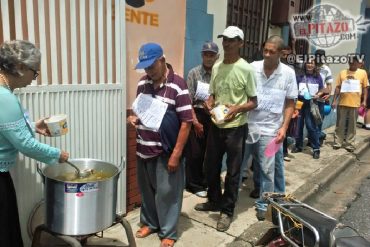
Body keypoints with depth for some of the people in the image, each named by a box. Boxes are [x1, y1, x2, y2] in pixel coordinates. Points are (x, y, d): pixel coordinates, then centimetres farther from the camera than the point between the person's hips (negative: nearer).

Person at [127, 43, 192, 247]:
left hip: (165, 152, -6)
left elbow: (186, 122, -15)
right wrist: (133, 117, -4)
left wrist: (176, 154, -17)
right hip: (143, 149, 6)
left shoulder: (177, 85, -14)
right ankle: (149, 222, 39)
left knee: (167, 192, 6)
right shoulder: (143, 83, 5)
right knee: (146, 189, 18)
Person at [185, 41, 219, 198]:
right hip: (197, 115, -3)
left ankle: (207, 182, 29)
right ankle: (194, 185, 19)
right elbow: (188, 100, -6)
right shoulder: (194, 73, -3)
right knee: (194, 153, 4)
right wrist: (195, 121, -9)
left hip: (214, 117, 3)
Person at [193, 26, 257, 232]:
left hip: (236, 128, -6)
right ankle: (214, 201, 37)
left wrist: (236, 109, -24)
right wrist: (209, 103, -7)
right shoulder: (216, 67, 7)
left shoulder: (246, 69, -9)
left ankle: (227, 211, 21)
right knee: (211, 166, 16)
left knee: (232, 172, 6)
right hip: (216, 125, 6)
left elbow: (253, 102, -6)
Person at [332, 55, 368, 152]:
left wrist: (364, 101, -2)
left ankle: (350, 144, 15)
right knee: (340, 124, 7)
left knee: (352, 125, 7)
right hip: (342, 103, 1)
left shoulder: (363, 73, 4)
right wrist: (334, 100, 1)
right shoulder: (342, 72, 5)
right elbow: (338, 87, 6)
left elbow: (365, 88, 6)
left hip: (355, 104, 0)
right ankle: (337, 142, 17)